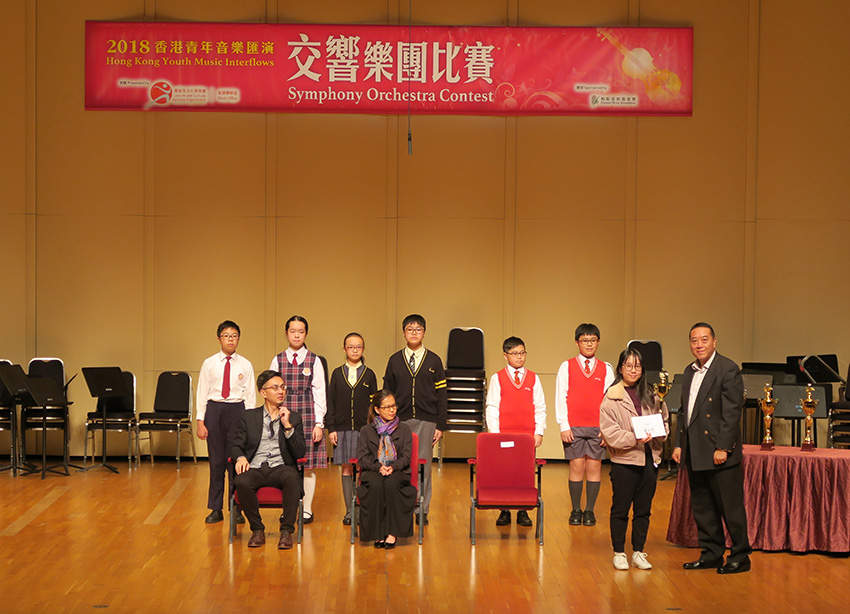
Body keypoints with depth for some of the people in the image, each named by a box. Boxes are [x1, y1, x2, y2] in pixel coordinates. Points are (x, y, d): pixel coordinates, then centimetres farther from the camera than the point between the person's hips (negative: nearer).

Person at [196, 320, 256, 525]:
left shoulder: (245, 365, 4)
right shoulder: (209, 364, 4)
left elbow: (250, 395, 4)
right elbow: (202, 393, 4)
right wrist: (200, 421, -2)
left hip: (237, 410, 0)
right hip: (214, 410, 0)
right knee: (216, 460, 5)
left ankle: (236, 509, 10)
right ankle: (215, 509, 14)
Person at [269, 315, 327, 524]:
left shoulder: (314, 361, 3)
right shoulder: (278, 360, 7)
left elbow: (319, 393, 2)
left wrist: (319, 423, -4)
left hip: (308, 415, -1)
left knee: (308, 466, 0)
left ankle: (307, 510, 11)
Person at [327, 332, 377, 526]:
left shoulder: (369, 374, 6)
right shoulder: (337, 374, 7)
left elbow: (373, 403, 6)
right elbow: (330, 402, 6)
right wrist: (331, 428, -1)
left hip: (364, 429, -1)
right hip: (342, 428, 1)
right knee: (346, 468, 3)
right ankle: (349, 511, 9)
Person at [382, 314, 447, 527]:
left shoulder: (434, 361, 6)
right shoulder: (394, 361, 8)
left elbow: (441, 395, 5)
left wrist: (440, 425, -1)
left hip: (426, 421, -1)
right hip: (400, 420, 1)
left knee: (424, 465, 1)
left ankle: (422, 510, 9)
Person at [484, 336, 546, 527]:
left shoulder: (533, 378, 9)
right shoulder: (497, 378, 5)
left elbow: (540, 408, 9)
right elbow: (491, 407, 3)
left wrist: (539, 432, 0)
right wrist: (494, 433, -6)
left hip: (527, 433, 1)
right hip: (504, 433, -1)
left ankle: (523, 512, 6)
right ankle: (504, 511, 6)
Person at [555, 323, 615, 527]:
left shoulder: (606, 369, 8)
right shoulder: (567, 367, 5)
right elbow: (560, 398, 2)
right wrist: (564, 426, -6)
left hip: (598, 427, 1)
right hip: (573, 426, -1)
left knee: (594, 466, 0)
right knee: (577, 466, -2)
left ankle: (590, 511, 9)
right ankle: (576, 510, 8)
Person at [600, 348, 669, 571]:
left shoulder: (650, 397, 12)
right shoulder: (611, 398, -4)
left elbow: (663, 421, 19)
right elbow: (610, 432, -11)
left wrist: (659, 432, -4)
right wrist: (634, 439, -22)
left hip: (649, 459, 5)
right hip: (624, 460, -5)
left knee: (643, 509, 9)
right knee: (620, 509, 3)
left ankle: (638, 552, 19)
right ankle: (619, 553, 13)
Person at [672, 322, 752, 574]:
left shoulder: (728, 370, -11)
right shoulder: (690, 371, 14)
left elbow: (732, 413, -15)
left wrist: (723, 448, -19)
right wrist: (679, 444, 12)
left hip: (719, 452, -8)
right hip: (695, 453, 8)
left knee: (730, 506, 0)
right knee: (702, 507, 13)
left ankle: (740, 556, 11)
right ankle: (711, 554, 24)